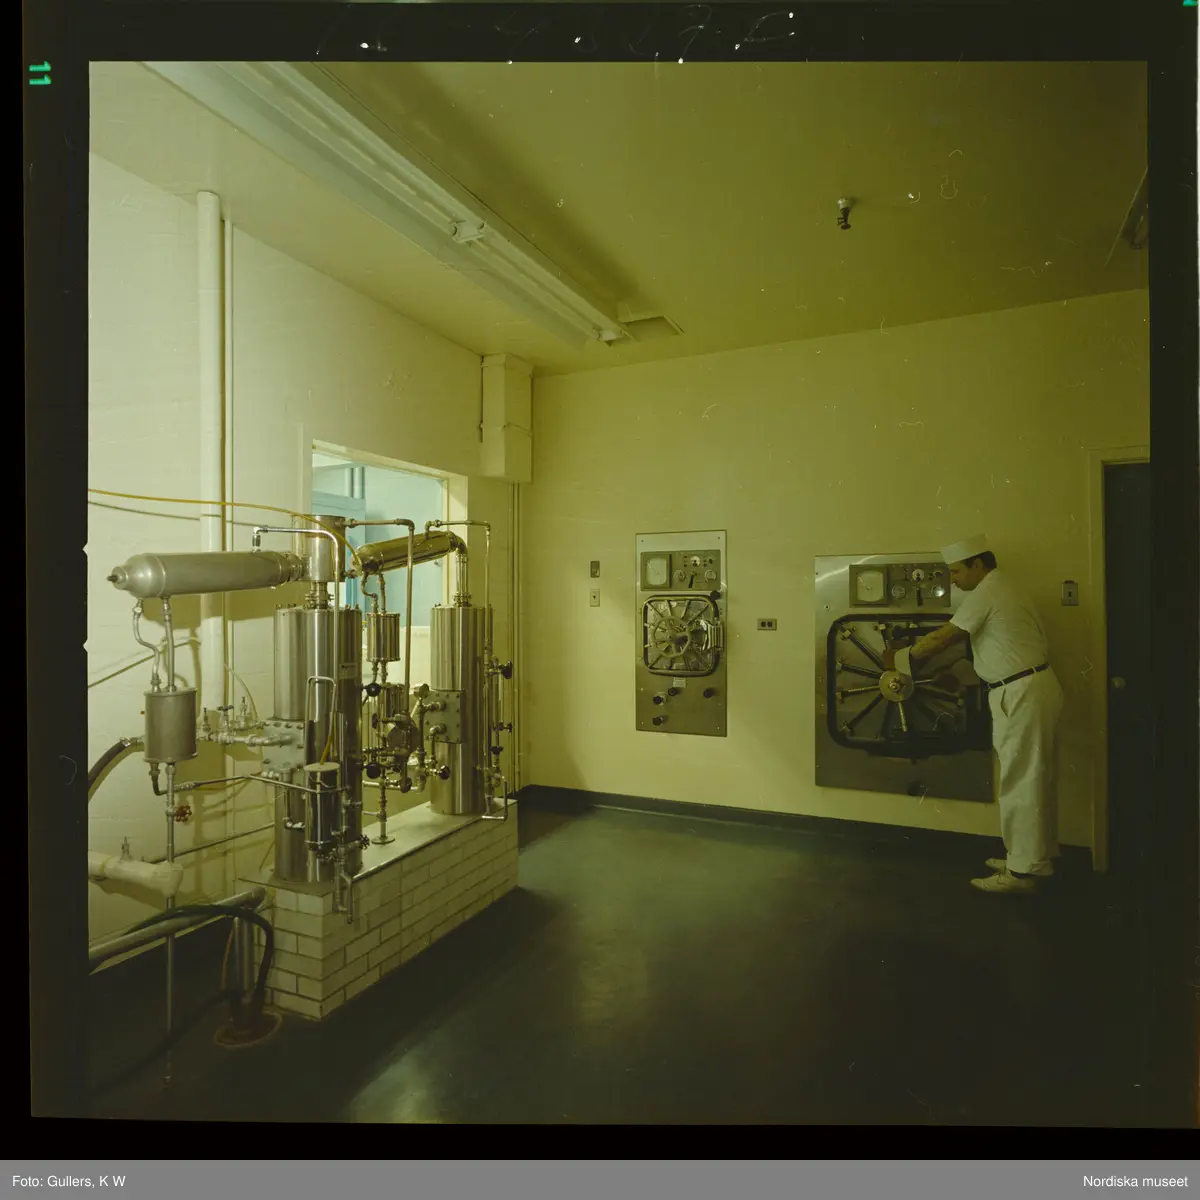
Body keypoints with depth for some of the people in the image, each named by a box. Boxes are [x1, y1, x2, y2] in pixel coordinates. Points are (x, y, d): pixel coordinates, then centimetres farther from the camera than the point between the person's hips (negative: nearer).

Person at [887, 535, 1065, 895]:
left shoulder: (985, 593, -13)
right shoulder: (1005, 588, 17)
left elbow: (942, 638, -13)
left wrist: (901, 658, -1)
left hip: (1022, 694, -10)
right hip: (1038, 686, 10)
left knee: (1021, 784, -2)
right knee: (1036, 781, 17)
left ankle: (1023, 872, 7)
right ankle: (1038, 858, 30)